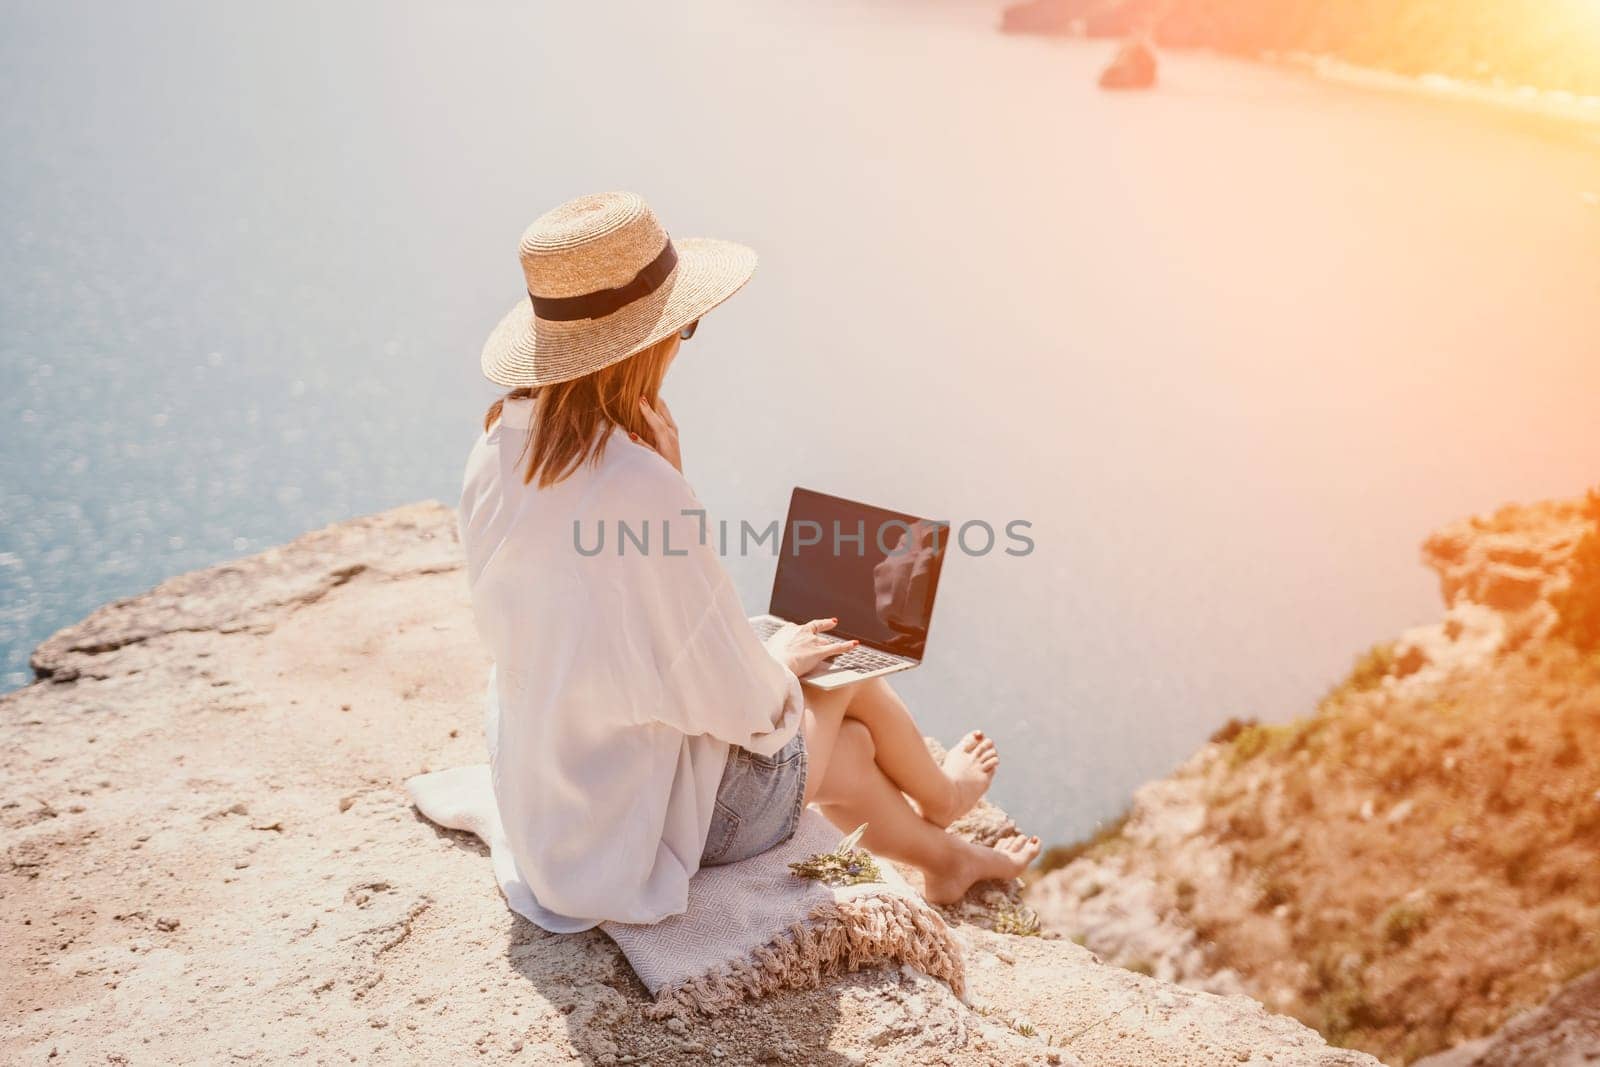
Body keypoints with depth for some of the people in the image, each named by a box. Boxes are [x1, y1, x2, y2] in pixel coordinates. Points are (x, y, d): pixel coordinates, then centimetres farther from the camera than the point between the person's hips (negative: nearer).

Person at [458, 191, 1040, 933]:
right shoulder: (639, 486, -33)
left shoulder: (497, 450, -7)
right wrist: (780, 660, -2)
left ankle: (946, 857, 55)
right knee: (849, 672, 17)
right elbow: (737, 699, -22)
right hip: (650, 828, -7)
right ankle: (940, 799, 50)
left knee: (850, 747, 25)